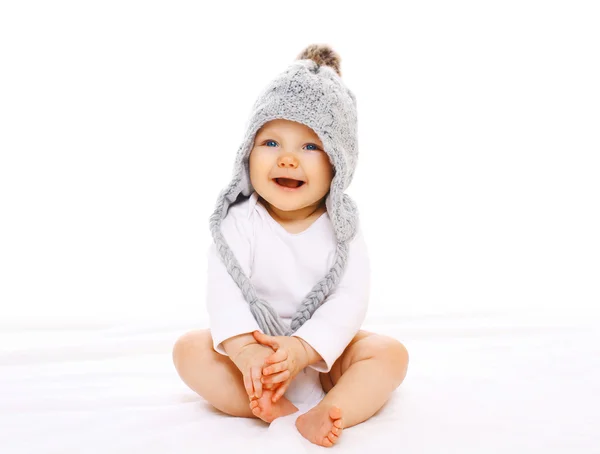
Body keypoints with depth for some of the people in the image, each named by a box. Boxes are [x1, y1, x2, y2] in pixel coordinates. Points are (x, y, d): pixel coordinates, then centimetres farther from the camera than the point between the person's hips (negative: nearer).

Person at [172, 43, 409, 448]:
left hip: (324, 350, 1)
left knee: (390, 353, -21)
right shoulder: (241, 222, -11)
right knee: (189, 349, -21)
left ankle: (322, 414, -37)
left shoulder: (341, 228, -10)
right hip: (253, 343, 0)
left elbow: (350, 298, -20)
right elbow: (225, 290, -22)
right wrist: (244, 351, -40)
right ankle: (277, 409, -30)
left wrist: (302, 348, -35)